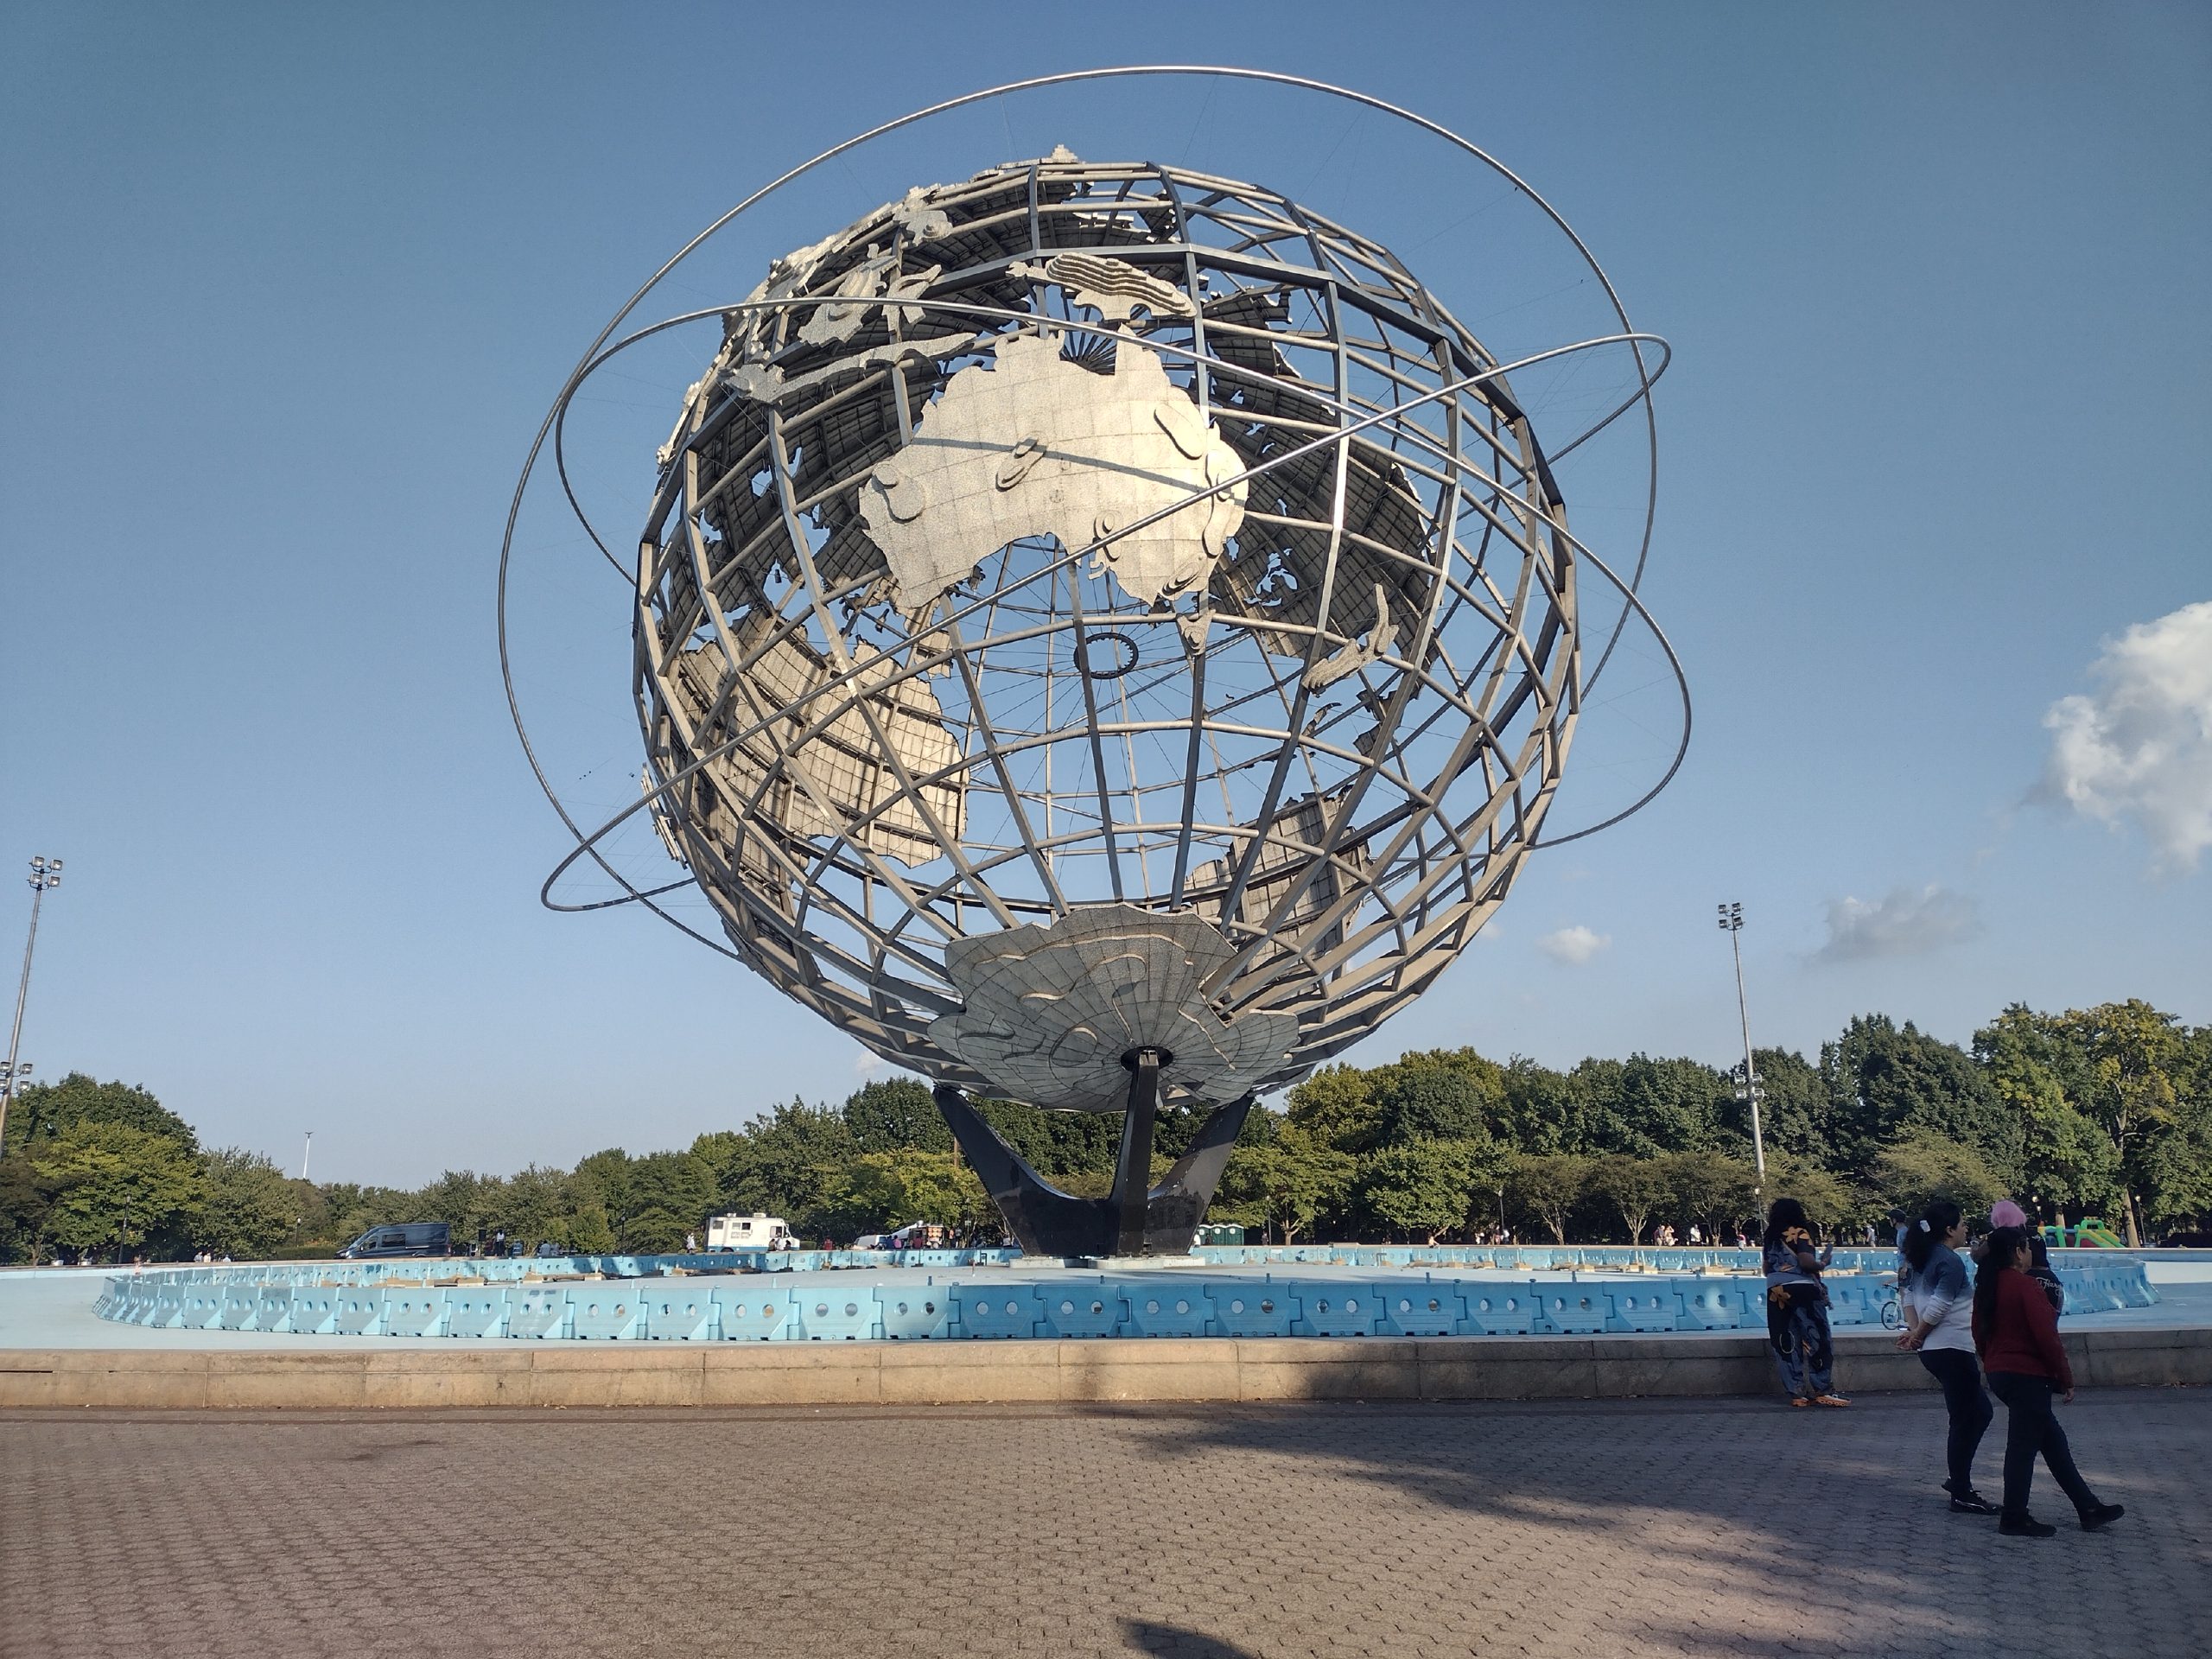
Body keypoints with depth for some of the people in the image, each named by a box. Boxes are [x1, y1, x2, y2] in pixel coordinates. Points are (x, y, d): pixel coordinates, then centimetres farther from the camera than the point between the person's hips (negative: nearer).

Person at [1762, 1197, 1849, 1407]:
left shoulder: (1770, 1238, 13)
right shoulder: (1800, 1233, -6)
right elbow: (1807, 1263, -17)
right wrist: (1823, 1263, 1)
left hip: (1776, 1294, 6)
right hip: (1801, 1291, -6)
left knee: (1787, 1344, 5)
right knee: (1816, 1340, 0)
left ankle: (1797, 1393, 5)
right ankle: (1822, 1390, -3)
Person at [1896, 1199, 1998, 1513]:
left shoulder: (1921, 1258, 13)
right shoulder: (1952, 1262, -15)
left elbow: (1906, 1294, 12)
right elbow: (1937, 1307, -20)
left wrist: (1914, 1331, 1)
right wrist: (1918, 1335, -6)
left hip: (1934, 1350, 9)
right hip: (1953, 1349, -9)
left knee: (1980, 1411, 20)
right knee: (1965, 1421, -1)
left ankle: (1957, 1478, 22)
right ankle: (1962, 1495, 6)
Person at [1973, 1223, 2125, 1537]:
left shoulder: (1986, 1288, 9)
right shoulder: (2024, 1285, -17)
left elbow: (1980, 1335, 16)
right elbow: (2046, 1336, -18)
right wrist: (2066, 1379, -9)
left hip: (1999, 1373, 9)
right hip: (2027, 1375, -9)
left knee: (2053, 1440, 17)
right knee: (2023, 1446, -1)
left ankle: (2089, 1509, 24)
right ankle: (2014, 1519, 6)